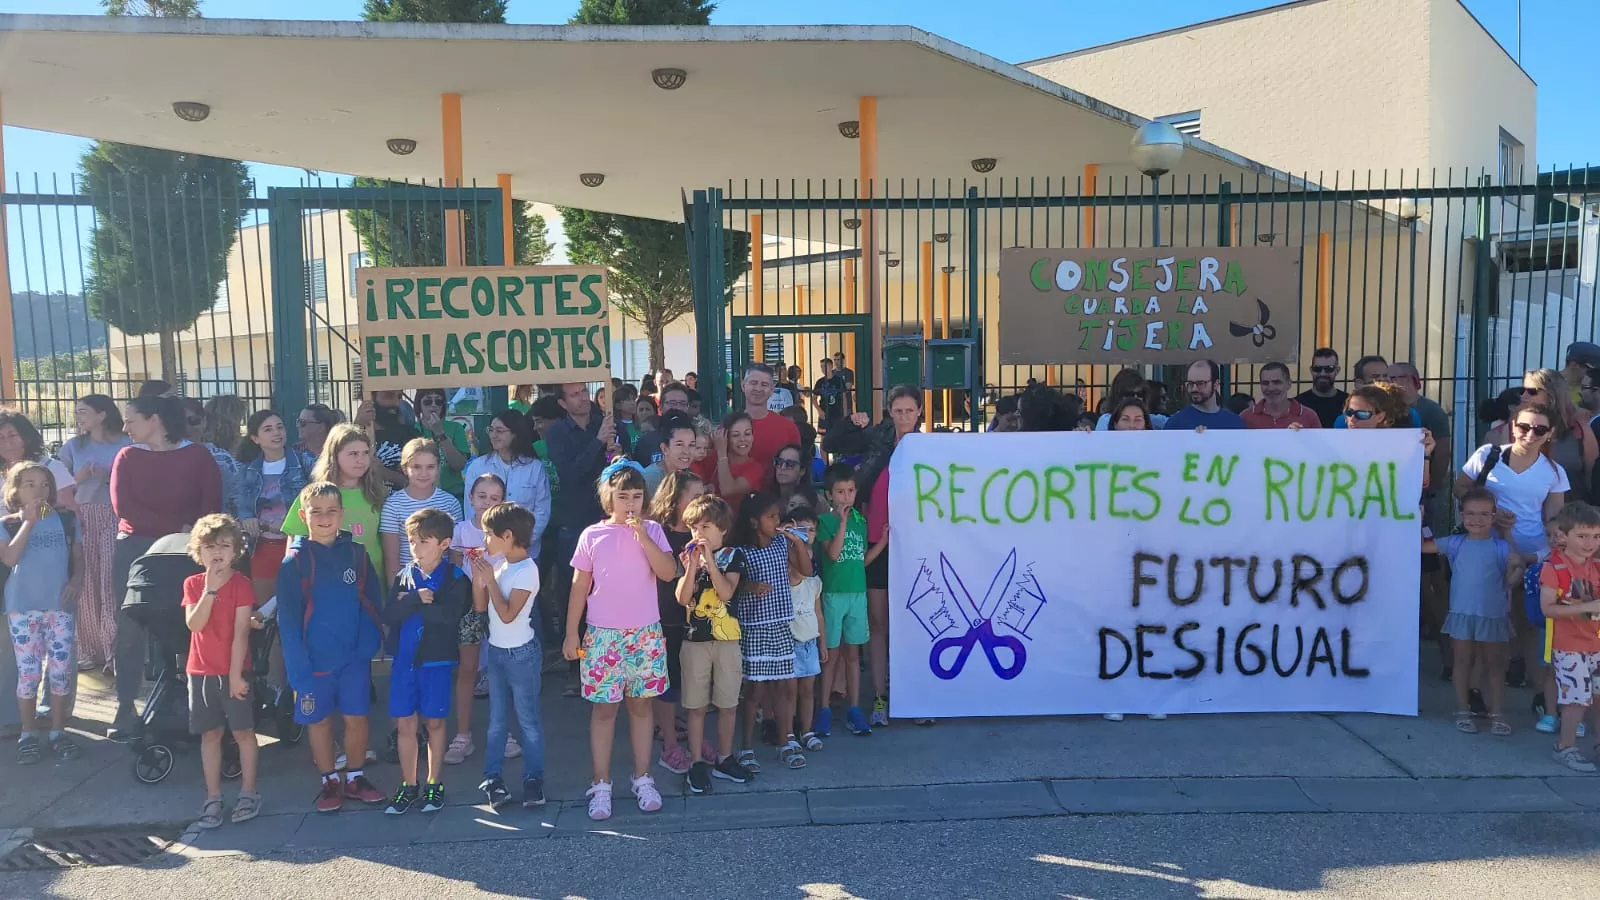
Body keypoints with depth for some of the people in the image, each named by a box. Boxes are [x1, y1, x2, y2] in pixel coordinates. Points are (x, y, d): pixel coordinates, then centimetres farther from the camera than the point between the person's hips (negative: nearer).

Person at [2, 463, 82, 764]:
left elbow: (78, 559, 10)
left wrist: (75, 581, -9)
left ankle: (57, 732, 14)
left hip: (60, 606, 2)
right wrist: (29, 521, -15)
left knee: (61, 672, 3)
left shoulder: (66, 520, 6)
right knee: (28, 674, 2)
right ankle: (27, 735, 14)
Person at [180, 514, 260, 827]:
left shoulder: (241, 584, -7)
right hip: (201, 671, 3)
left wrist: (235, 674, -15)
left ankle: (248, 793, 12)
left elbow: (241, 632, -12)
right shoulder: (193, 584, 3)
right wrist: (210, 590, -20)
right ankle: (213, 797, 16)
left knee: (243, 731, 2)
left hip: (234, 671, -3)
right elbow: (194, 625, -12)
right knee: (210, 733, 9)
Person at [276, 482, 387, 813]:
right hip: (314, 659, -1)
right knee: (319, 721, 11)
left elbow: (373, 603, 5)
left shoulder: (357, 554, 0)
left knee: (356, 718, 7)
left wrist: (371, 643, -8)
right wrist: (297, 667, -12)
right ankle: (330, 781, 26)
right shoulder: (294, 562, -6)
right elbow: (288, 620, -7)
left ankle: (355, 778, 25)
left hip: (355, 656, 1)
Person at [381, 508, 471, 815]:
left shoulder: (455, 579, -7)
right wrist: (416, 599, -22)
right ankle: (409, 786, 21)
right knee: (405, 723, 8)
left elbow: (450, 615, -23)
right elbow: (389, 615, -7)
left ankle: (434, 784, 22)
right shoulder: (404, 576, 4)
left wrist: (411, 606, -14)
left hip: (437, 660, -3)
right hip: (404, 660, 3)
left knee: (434, 722, 7)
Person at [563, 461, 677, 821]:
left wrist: (642, 535, -19)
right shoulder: (592, 535, -1)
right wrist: (571, 634, 1)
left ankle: (643, 778, 20)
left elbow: (668, 572, -13)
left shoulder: (652, 531, 0)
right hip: (603, 636, -1)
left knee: (641, 704, 9)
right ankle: (601, 785, 12)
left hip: (646, 634, 1)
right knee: (604, 708, 4)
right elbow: (579, 586, 3)